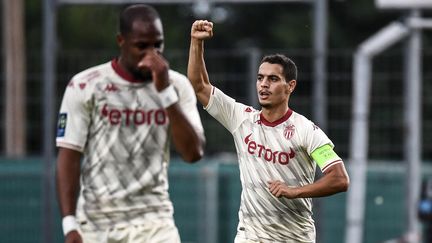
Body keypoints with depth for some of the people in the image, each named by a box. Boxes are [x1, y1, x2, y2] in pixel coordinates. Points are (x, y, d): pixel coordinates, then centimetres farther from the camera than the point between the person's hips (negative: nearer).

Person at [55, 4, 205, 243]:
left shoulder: (177, 85, 3)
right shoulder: (85, 86, -3)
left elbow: (193, 152, -8)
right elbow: (69, 158, -3)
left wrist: (165, 90, -15)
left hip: (153, 222, 1)